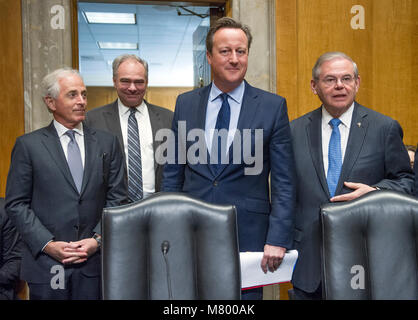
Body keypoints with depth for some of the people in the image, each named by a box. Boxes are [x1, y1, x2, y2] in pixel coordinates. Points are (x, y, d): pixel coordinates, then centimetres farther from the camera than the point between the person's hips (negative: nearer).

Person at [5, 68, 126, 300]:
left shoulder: (107, 142, 6)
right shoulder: (28, 145, 0)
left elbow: (116, 198, 5)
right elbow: (16, 203, -1)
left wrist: (98, 239, -6)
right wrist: (47, 244, -10)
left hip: (94, 259, 2)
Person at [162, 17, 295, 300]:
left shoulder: (273, 106, -2)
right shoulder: (185, 104, 5)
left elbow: (283, 181, -3)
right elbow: (173, 173, 8)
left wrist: (277, 239, -10)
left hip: (249, 235, -2)